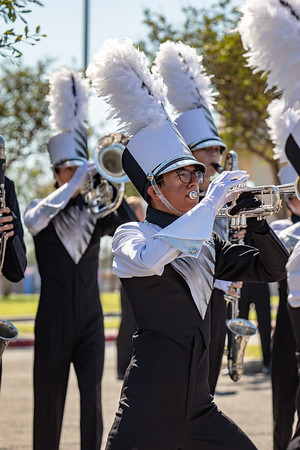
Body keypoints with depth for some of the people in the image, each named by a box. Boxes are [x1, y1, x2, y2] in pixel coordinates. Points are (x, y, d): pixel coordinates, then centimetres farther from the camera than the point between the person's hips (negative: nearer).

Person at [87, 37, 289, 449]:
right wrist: (211, 203, -24)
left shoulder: (204, 242, 14)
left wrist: (255, 218, -1)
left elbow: (272, 268, 16)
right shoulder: (130, 237, -5)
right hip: (150, 407, -7)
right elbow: (148, 259, -29)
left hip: (197, 406, 7)